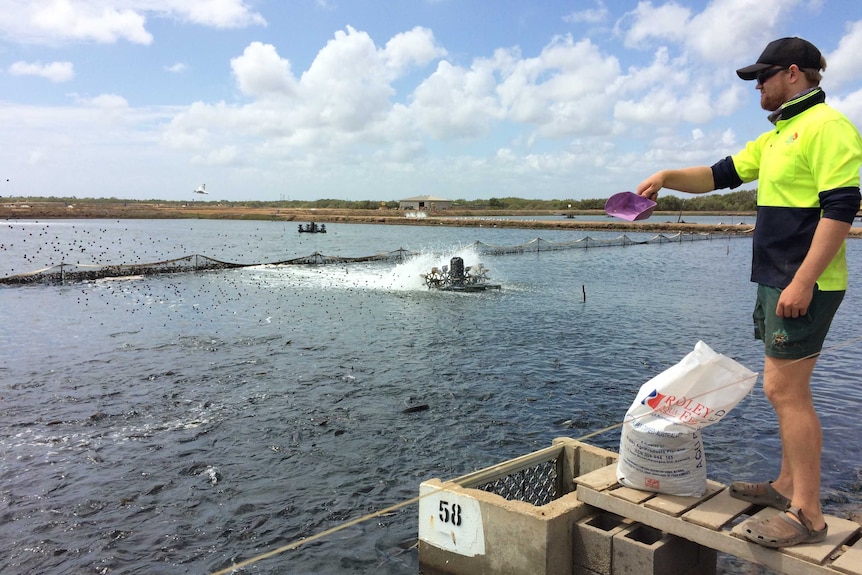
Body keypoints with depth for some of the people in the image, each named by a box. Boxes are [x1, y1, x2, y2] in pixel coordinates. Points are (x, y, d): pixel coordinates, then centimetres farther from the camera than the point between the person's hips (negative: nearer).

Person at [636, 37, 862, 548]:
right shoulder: (776, 137, 18)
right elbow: (720, 175, 22)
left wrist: (802, 282, -23)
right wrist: (668, 176, 5)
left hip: (804, 284, -10)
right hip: (777, 280, 10)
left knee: (785, 390, -8)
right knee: (788, 389, 15)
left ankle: (808, 515, 1)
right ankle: (789, 485, 27)